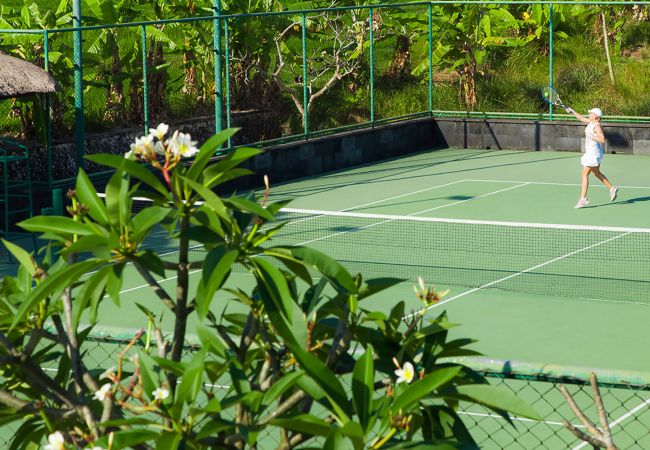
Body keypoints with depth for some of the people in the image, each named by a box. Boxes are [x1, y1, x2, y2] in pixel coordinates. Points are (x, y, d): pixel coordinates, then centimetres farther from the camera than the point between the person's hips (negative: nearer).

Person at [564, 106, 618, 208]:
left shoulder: (597, 126, -19)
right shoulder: (591, 122, 7)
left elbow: (602, 140, -27)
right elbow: (582, 118, 24)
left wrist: (591, 136, -28)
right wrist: (573, 112, 24)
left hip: (594, 153, -10)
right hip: (590, 152, 10)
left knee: (585, 174, -10)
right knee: (597, 173, 23)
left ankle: (583, 199, -11)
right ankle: (612, 189, 32)